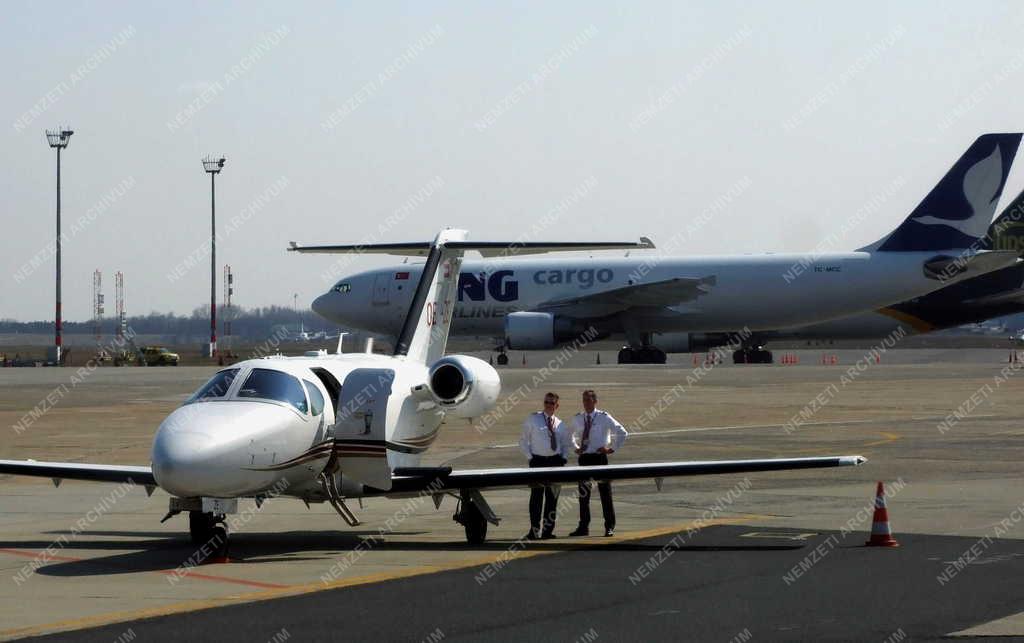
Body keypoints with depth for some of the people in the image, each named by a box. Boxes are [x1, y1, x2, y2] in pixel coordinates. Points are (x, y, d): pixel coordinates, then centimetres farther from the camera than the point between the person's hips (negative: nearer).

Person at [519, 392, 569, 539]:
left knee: (553, 497, 5)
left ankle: (548, 530, 13)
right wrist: (530, 457, -7)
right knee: (537, 496, -7)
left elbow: (565, 444, 22)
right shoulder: (532, 419, 2)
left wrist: (564, 458, 5)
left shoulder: (559, 424, 12)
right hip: (538, 461, -4)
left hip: (555, 461, 4)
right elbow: (524, 441, 4)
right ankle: (534, 530, -4)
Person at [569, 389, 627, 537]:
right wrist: (576, 447, 11)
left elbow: (622, 433, -2)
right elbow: (572, 435, 27)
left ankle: (610, 527, 7)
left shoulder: (604, 418, -6)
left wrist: (613, 449, -4)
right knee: (583, 493, 6)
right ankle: (584, 527, 13)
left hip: (599, 458, -4)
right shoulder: (577, 419, 7)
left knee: (605, 493, 1)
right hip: (584, 458, 4)